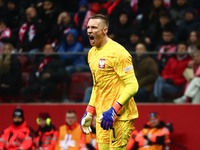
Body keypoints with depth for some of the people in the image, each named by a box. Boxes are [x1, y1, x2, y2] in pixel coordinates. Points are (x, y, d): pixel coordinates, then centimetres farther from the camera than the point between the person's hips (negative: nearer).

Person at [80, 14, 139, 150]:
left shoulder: (117, 52, -14)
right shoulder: (92, 53, 14)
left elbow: (132, 86, -18)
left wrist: (113, 111, -25)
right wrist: (89, 113, 19)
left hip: (120, 115, -8)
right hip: (102, 114, 8)